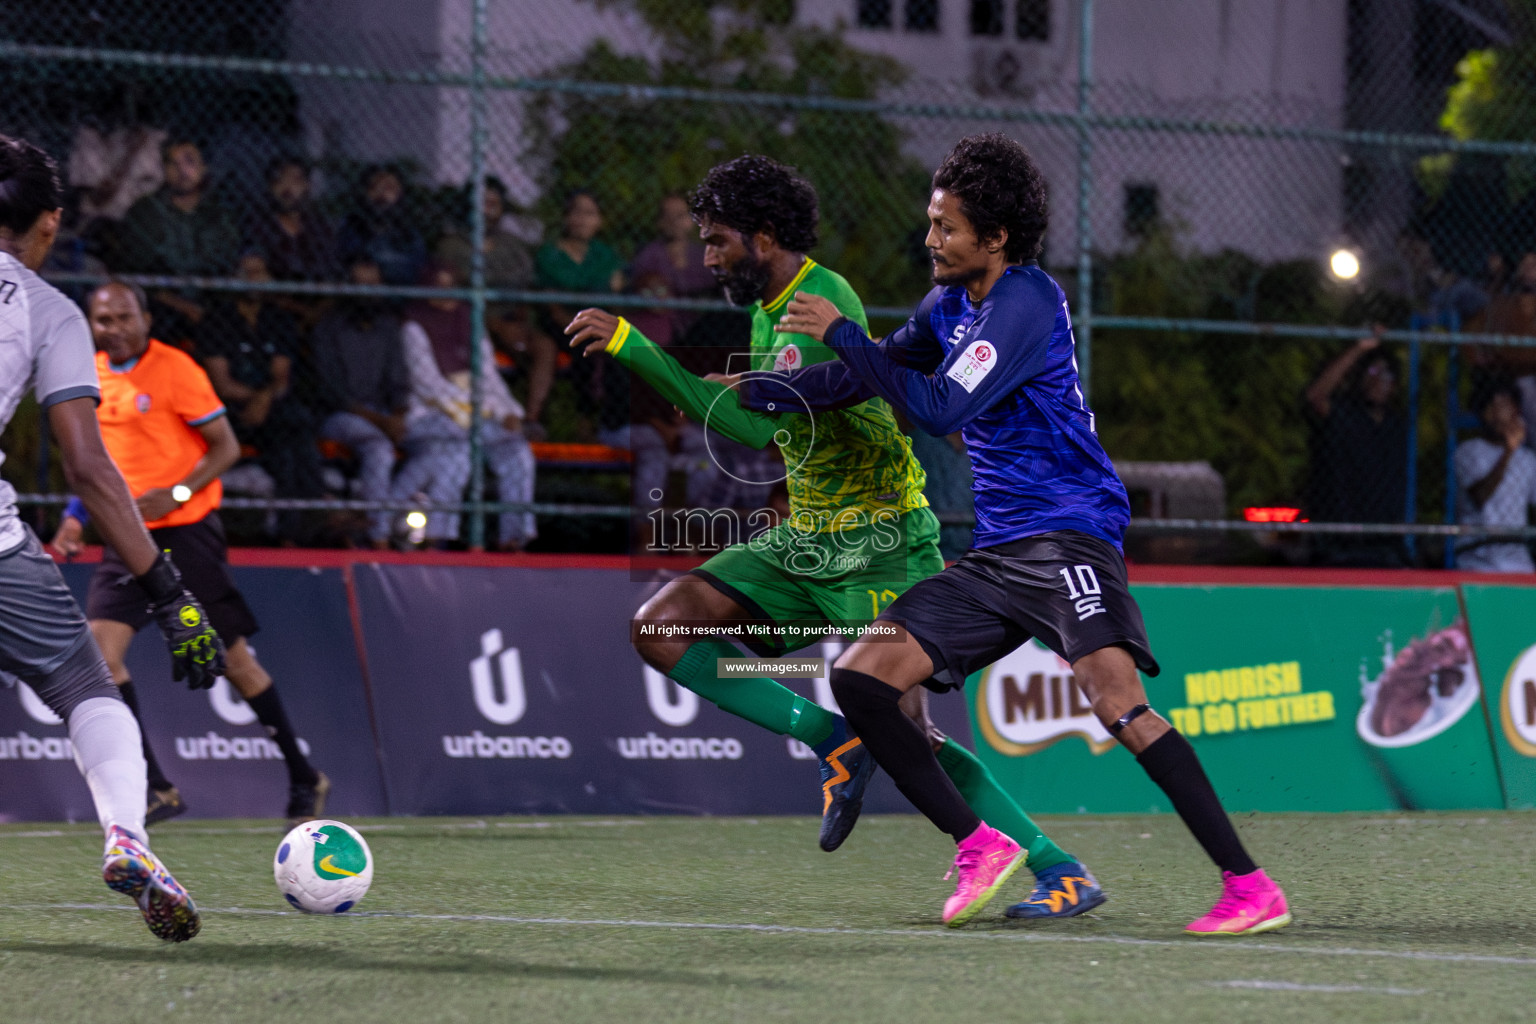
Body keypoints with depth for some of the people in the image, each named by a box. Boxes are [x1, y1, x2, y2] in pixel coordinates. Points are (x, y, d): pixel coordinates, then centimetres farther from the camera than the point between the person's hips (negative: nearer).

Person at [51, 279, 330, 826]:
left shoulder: (176, 370, -10)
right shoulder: (93, 376, 10)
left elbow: (225, 447, -8)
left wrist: (176, 494, -20)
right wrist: (76, 515, 11)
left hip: (184, 531, -6)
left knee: (233, 658, 2)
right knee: (101, 650, -11)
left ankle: (303, 777, 18)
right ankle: (156, 789, -6)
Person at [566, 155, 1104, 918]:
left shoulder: (822, 303, -19)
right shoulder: (769, 310, 11)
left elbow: (753, 427, -32)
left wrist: (634, 349, -31)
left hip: (881, 542, -9)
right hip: (806, 540, 9)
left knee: (901, 730, -14)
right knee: (660, 626, -5)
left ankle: (1062, 874, -2)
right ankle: (832, 740, -2)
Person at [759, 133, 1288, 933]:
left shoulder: (1025, 303, -12)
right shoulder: (950, 304, 15)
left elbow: (939, 410, -19)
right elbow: (869, 376, 30)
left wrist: (841, 333, -14)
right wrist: (759, 391, 28)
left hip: (1067, 531, -9)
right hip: (996, 552, 9)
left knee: (1115, 701, -27)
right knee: (861, 677, -1)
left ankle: (1250, 887, -26)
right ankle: (978, 846, 6)